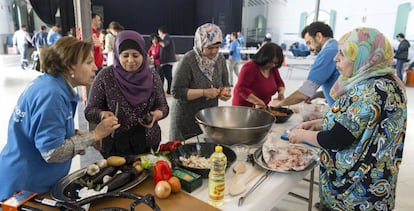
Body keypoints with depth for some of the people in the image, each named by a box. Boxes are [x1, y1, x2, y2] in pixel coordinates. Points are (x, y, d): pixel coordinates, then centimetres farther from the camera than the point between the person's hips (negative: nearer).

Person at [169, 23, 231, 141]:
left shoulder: (220, 59, 1)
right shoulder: (188, 61, -17)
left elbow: (225, 84, 11)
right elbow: (176, 92, -19)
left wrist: (225, 92, -12)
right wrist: (204, 92, -25)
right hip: (187, 120, -5)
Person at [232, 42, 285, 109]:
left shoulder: (273, 69, 4)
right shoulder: (249, 68, -17)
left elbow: (280, 83, 18)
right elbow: (241, 89, -25)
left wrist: (281, 92, -4)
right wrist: (257, 102, -32)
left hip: (263, 108, 6)